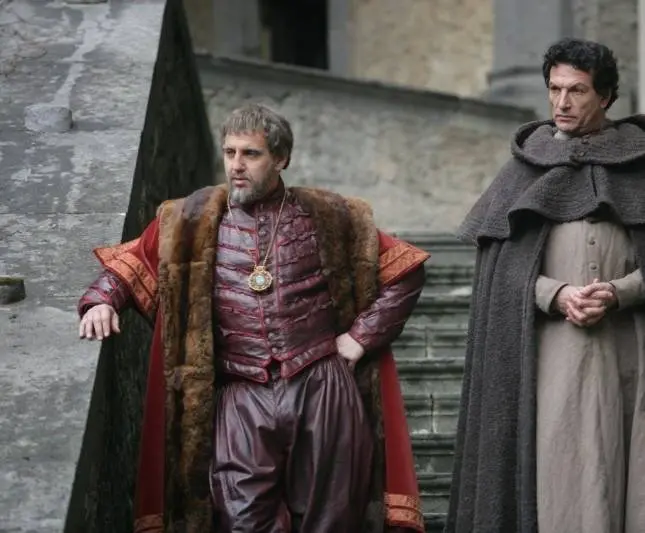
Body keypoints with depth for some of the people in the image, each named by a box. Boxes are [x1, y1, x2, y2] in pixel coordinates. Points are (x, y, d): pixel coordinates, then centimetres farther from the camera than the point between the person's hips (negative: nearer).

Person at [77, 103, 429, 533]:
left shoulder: (329, 219, 8)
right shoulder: (193, 222, 10)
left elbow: (407, 272, 12)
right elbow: (127, 263, 15)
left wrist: (362, 336, 4)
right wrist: (102, 301, -6)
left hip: (321, 390, 0)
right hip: (241, 399, 0)